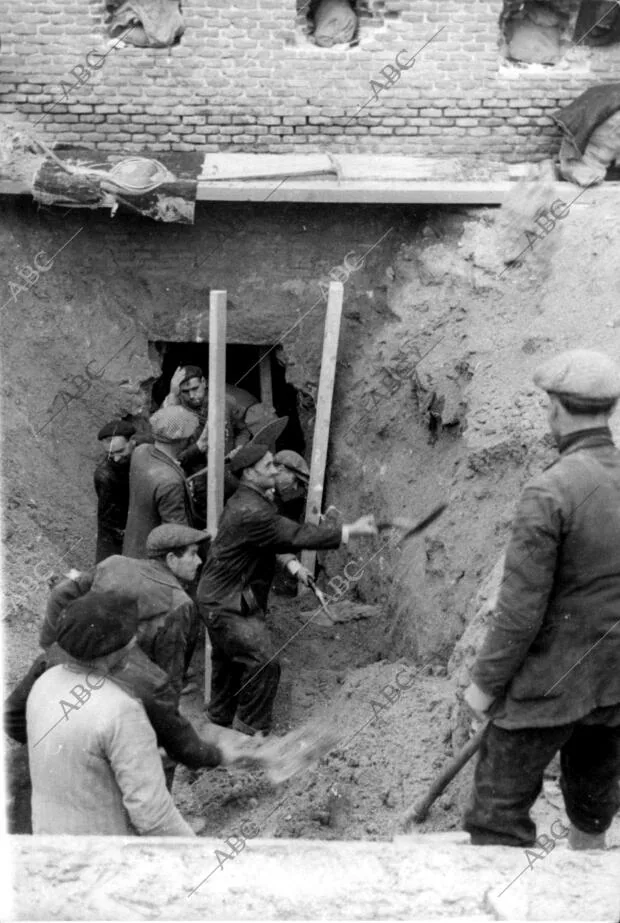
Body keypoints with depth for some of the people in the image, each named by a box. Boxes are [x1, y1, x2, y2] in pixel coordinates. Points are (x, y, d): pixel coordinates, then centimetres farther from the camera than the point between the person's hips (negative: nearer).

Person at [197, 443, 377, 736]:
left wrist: (290, 563, 0)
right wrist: (350, 531, -26)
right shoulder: (250, 512, -27)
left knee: (228, 661, 24)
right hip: (228, 604, -11)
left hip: (221, 599, 11)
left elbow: (270, 539, 17)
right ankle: (250, 731, 6)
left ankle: (220, 718, 41)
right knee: (263, 664, -8)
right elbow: (295, 535, -29)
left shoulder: (245, 501, 7)